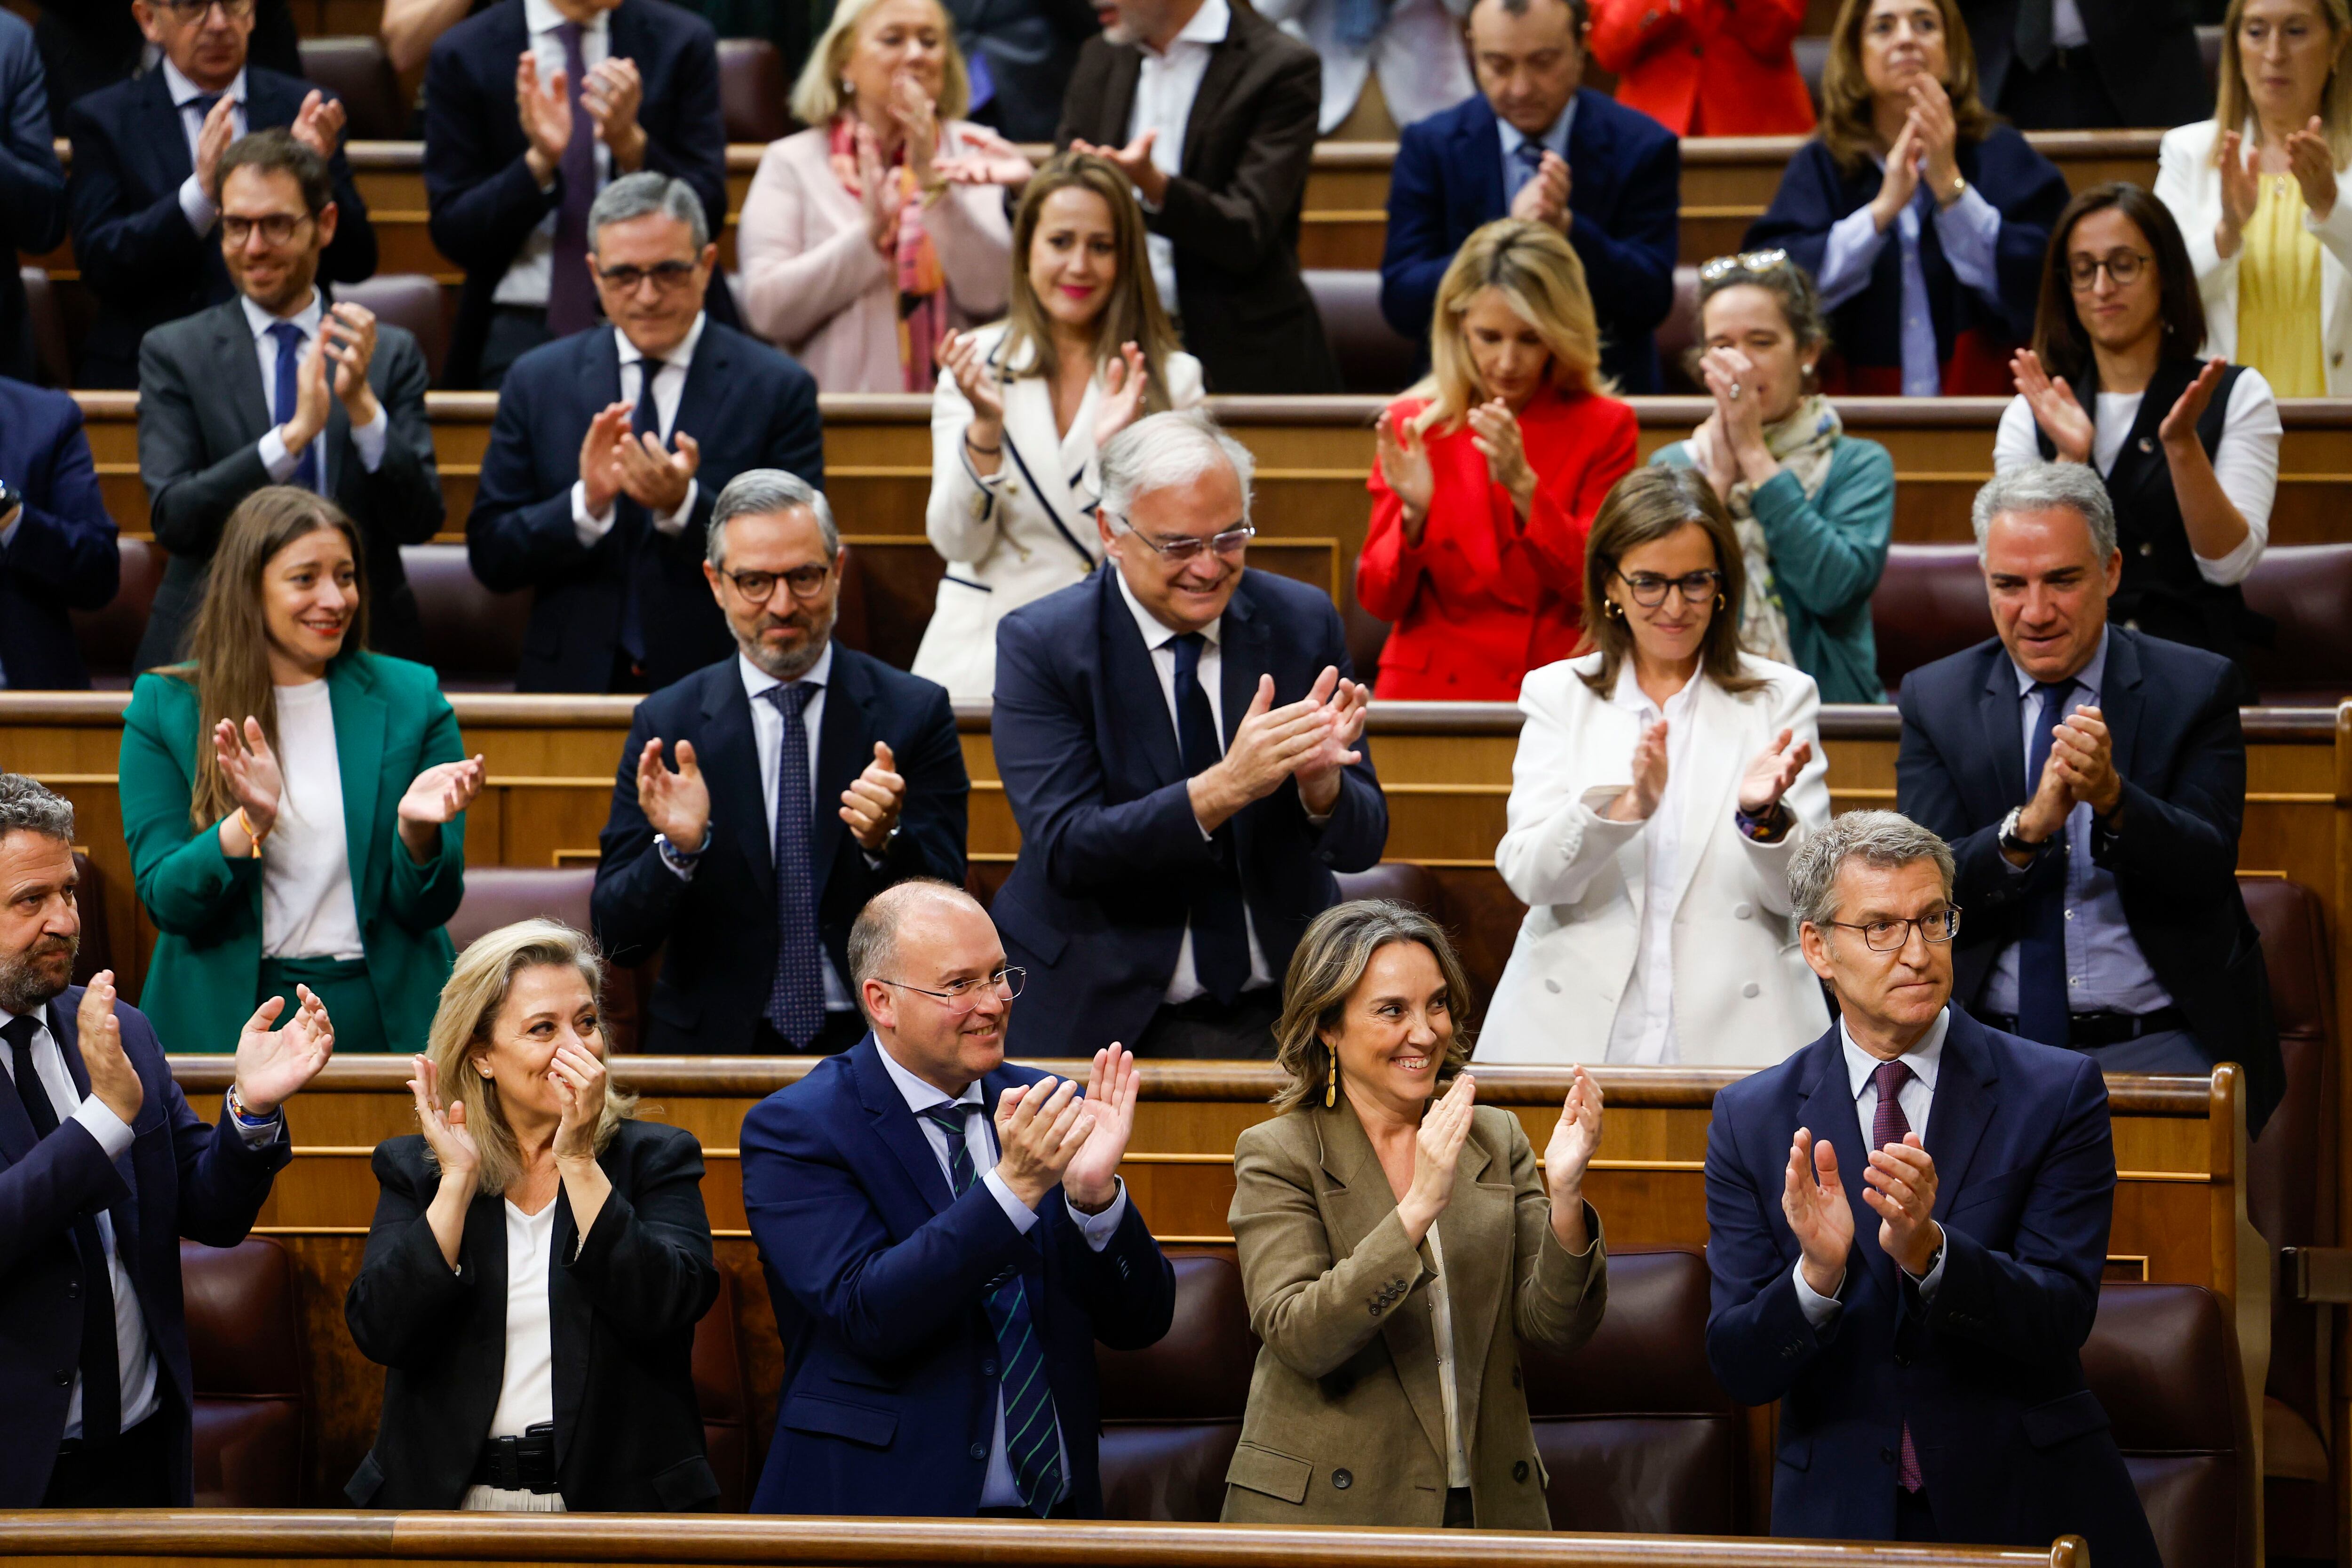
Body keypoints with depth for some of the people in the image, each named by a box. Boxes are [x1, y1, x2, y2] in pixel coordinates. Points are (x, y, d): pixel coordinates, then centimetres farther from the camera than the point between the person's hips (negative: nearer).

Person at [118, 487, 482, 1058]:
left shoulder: (410, 700, 8)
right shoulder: (164, 708, 6)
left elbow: (430, 909, 6)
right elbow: (164, 902, -1)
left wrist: (417, 831, -14)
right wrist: (250, 822, -17)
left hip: (383, 1021, 1)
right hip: (222, 1023, -1)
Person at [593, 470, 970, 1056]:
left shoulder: (915, 713, 5)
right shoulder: (667, 724, 6)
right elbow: (618, 939, 3)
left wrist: (885, 842, -18)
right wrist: (678, 849, -16)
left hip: (873, 1046, 0)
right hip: (717, 1046, 0)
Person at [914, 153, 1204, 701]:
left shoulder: (1173, 379, 6)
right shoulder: (976, 363, 7)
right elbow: (957, 543, 1)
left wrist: (1116, 446, -15)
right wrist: (986, 427, -14)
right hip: (982, 653, 1)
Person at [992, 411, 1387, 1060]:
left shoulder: (1302, 622, 4)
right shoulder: (1040, 643, -4)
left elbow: (1361, 846, 4)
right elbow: (1065, 850, -15)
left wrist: (1320, 782, -19)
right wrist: (1224, 787, -27)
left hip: (1278, 1016, 2)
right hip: (1106, 1018, -2)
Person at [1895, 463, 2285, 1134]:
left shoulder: (2195, 689, 4)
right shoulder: (1935, 699, 8)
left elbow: (2207, 872, -7)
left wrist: (2113, 798, -26)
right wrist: (2027, 826, -23)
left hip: (2160, 1046, -1)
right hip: (1989, 1047, 1)